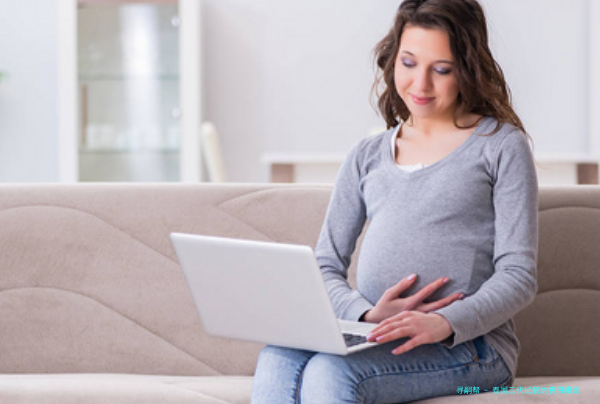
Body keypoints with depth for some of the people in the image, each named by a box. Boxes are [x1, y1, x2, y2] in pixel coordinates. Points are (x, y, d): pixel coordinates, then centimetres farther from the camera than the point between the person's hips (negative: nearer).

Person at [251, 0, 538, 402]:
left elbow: (518, 277, -1)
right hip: (372, 335, 4)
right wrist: (368, 315, -8)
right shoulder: (367, 157, 21)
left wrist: (443, 323, -21)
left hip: (469, 340, -4)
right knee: (278, 360, -30)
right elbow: (326, 267, 16)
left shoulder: (501, 146, 8)